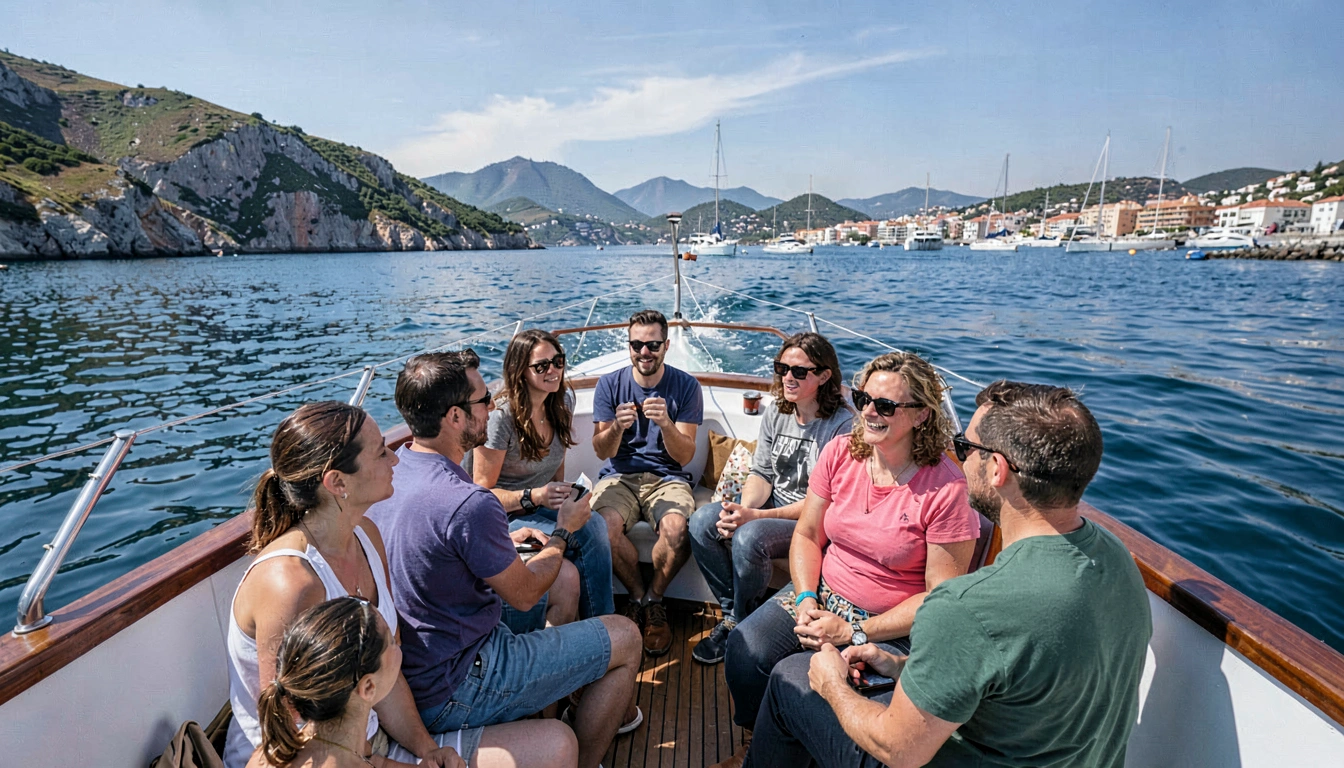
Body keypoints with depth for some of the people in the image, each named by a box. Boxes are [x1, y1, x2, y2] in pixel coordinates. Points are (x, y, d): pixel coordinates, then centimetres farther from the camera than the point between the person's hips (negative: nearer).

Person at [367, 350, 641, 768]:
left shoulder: (390, 469, -4)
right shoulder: (469, 504, -31)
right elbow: (525, 595, -15)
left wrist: (507, 540, 11)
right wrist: (563, 531, 2)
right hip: (451, 696, -9)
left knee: (565, 577, 24)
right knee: (625, 638, 1)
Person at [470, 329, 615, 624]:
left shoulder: (563, 402, 2)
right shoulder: (502, 416, -19)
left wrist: (560, 492, -3)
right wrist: (533, 497, -29)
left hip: (543, 504, 6)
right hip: (504, 515, -6)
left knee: (595, 524, -26)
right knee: (585, 540, -28)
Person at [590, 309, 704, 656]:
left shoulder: (685, 386, -2)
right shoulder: (609, 384, 1)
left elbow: (684, 456, -7)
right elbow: (602, 452, -3)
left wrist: (666, 425, -28)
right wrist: (616, 427, -26)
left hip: (668, 477, -1)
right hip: (619, 475, 1)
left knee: (677, 527, -32)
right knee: (606, 525, -31)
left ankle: (652, 600, -2)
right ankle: (639, 597, -2)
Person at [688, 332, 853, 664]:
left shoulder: (842, 426, -17)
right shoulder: (775, 414, 5)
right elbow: (761, 472, 6)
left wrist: (756, 516, -26)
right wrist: (745, 507, -17)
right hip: (771, 505, 7)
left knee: (749, 537, -32)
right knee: (703, 521, -16)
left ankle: (740, 625, -4)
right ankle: (732, 611, 0)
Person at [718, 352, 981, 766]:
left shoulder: (946, 489, -18)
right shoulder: (840, 453, -4)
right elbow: (806, 535, 5)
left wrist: (854, 633, -18)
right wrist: (806, 600, -11)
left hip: (891, 627, -4)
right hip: (822, 594, 5)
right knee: (744, 650, -18)